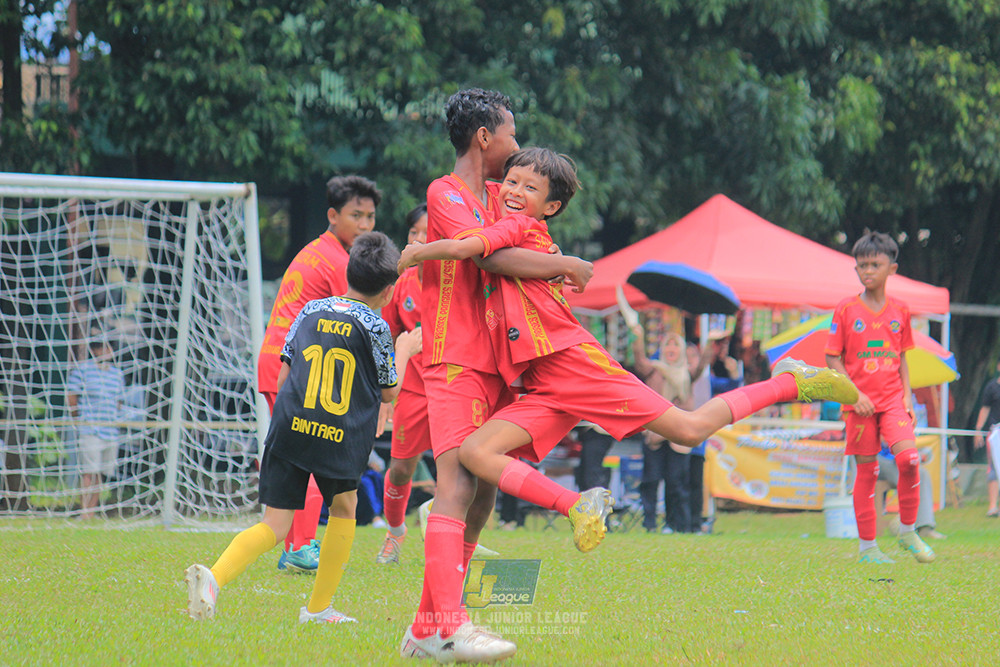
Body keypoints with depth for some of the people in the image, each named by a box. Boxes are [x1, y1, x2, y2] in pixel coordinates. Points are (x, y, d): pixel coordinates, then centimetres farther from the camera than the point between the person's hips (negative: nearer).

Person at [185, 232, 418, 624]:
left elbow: (282, 378, 14)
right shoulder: (374, 326, 3)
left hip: (290, 428, 3)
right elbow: (389, 392, 15)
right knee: (344, 506, 24)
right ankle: (318, 608, 23)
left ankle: (213, 576, -24)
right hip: (342, 437, -3)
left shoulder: (311, 310, 13)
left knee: (275, 526, 2)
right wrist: (405, 351, 31)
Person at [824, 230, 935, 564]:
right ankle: (866, 546, 10)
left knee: (908, 457, -17)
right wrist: (854, 393, -11)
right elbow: (833, 358, 0)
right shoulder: (846, 309, -1)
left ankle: (908, 531, -1)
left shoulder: (899, 310, 9)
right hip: (860, 403, -2)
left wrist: (907, 395, 5)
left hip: (892, 398, 2)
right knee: (866, 471, 1)